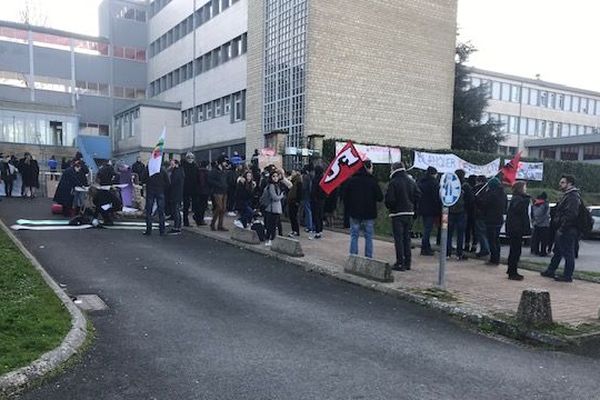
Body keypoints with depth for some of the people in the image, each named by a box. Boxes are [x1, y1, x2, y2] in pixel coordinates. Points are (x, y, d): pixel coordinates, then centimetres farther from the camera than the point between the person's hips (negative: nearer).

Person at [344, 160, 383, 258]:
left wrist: (349, 209, 12)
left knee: (354, 236, 8)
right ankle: (368, 258, 9)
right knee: (369, 237, 7)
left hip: (354, 213, 2)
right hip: (369, 214, -1)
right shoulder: (372, 181, -8)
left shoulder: (352, 180, -1)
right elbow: (380, 197, -7)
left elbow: (345, 197, 1)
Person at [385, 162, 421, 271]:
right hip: (409, 214, 6)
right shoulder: (411, 182, 8)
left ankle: (400, 263, -4)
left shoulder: (393, 182, -12)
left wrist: (390, 207, 3)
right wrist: (412, 207, 12)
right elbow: (418, 195, 5)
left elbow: (389, 199, -15)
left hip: (397, 214, -6)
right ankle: (407, 262, 18)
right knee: (407, 238, 13)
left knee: (398, 238, -3)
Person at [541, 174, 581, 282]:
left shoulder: (573, 196, -17)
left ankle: (567, 276, 5)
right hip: (562, 230, 11)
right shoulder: (567, 195, 18)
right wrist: (559, 228, 18)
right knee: (557, 251, 17)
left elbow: (571, 215, -26)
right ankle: (550, 271, 27)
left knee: (568, 253, -2)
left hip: (568, 231, -11)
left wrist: (562, 229, -23)